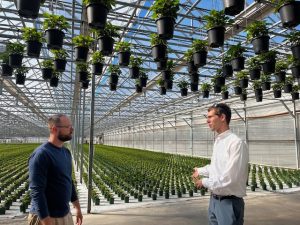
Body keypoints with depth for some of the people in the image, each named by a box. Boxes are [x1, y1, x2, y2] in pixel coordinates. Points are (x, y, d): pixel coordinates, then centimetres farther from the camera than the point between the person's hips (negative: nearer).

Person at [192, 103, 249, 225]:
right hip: (214, 199, 8)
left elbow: (230, 178, -26)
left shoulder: (236, 143, -22)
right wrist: (200, 171, 32)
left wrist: (205, 182, -15)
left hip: (229, 202, -8)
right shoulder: (217, 141, 7)